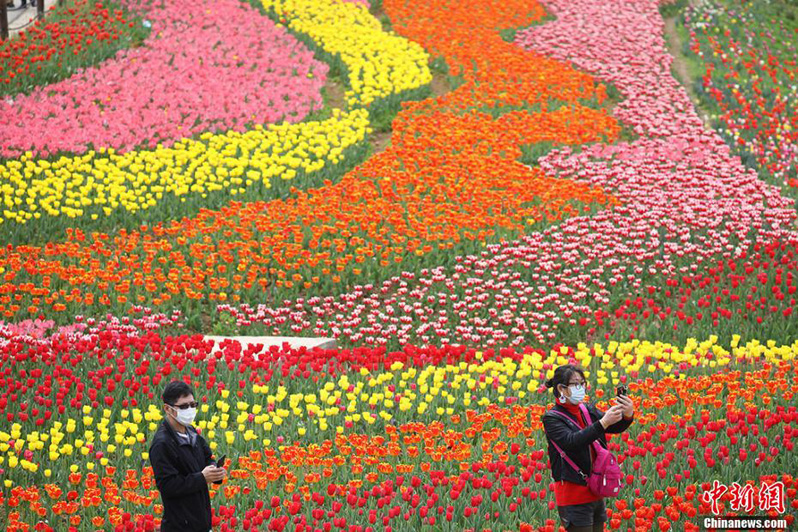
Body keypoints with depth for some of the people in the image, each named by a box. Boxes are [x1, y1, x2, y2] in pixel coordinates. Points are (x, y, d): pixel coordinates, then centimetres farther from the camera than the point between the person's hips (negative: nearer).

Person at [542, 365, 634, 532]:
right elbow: (572, 441, -24)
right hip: (574, 497, -6)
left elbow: (615, 427, -2)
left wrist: (627, 415, -25)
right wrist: (603, 423, -32)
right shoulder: (552, 418, -9)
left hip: (596, 493, 6)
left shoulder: (588, 411, 9)